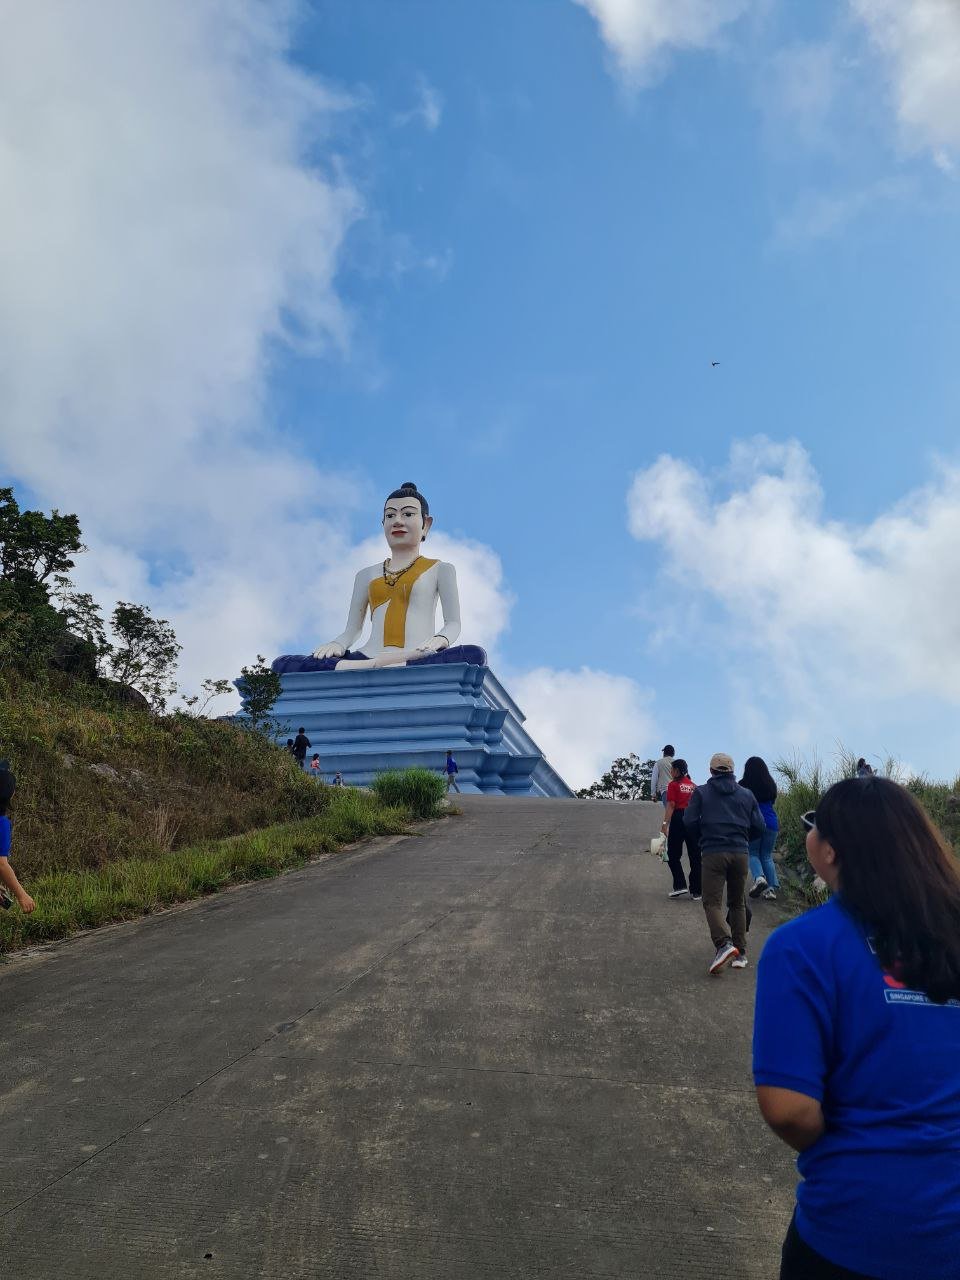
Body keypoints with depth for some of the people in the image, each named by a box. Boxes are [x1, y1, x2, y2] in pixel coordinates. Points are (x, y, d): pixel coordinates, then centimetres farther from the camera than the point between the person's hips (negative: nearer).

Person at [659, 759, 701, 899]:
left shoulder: (674, 785, -3)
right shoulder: (694, 786, 12)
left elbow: (671, 805, -10)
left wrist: (665, 824, -13)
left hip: (678, 818, -5)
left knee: (673, 855, 8)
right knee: (695, 856, 7)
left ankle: (680, 885, -3)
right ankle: (696, 891, 8)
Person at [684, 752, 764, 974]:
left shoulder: (701, 792, 3)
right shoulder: (746, 794, 11)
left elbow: (689, 822, -3)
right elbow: (759, 826, 8)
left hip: (712, 853, -3)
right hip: (740, 853, 3)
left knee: (712, 902, -2)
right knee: (738, 904, 15)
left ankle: (724, 943, -25)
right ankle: (740, 953, 14)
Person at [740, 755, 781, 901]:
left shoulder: (743, 785, -6)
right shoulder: (771, 785, 5)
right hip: (771, 823, 3)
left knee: (752, 853, 10)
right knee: (767, 856, 13)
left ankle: (759, 877, -17)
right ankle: (772, 888, 4)